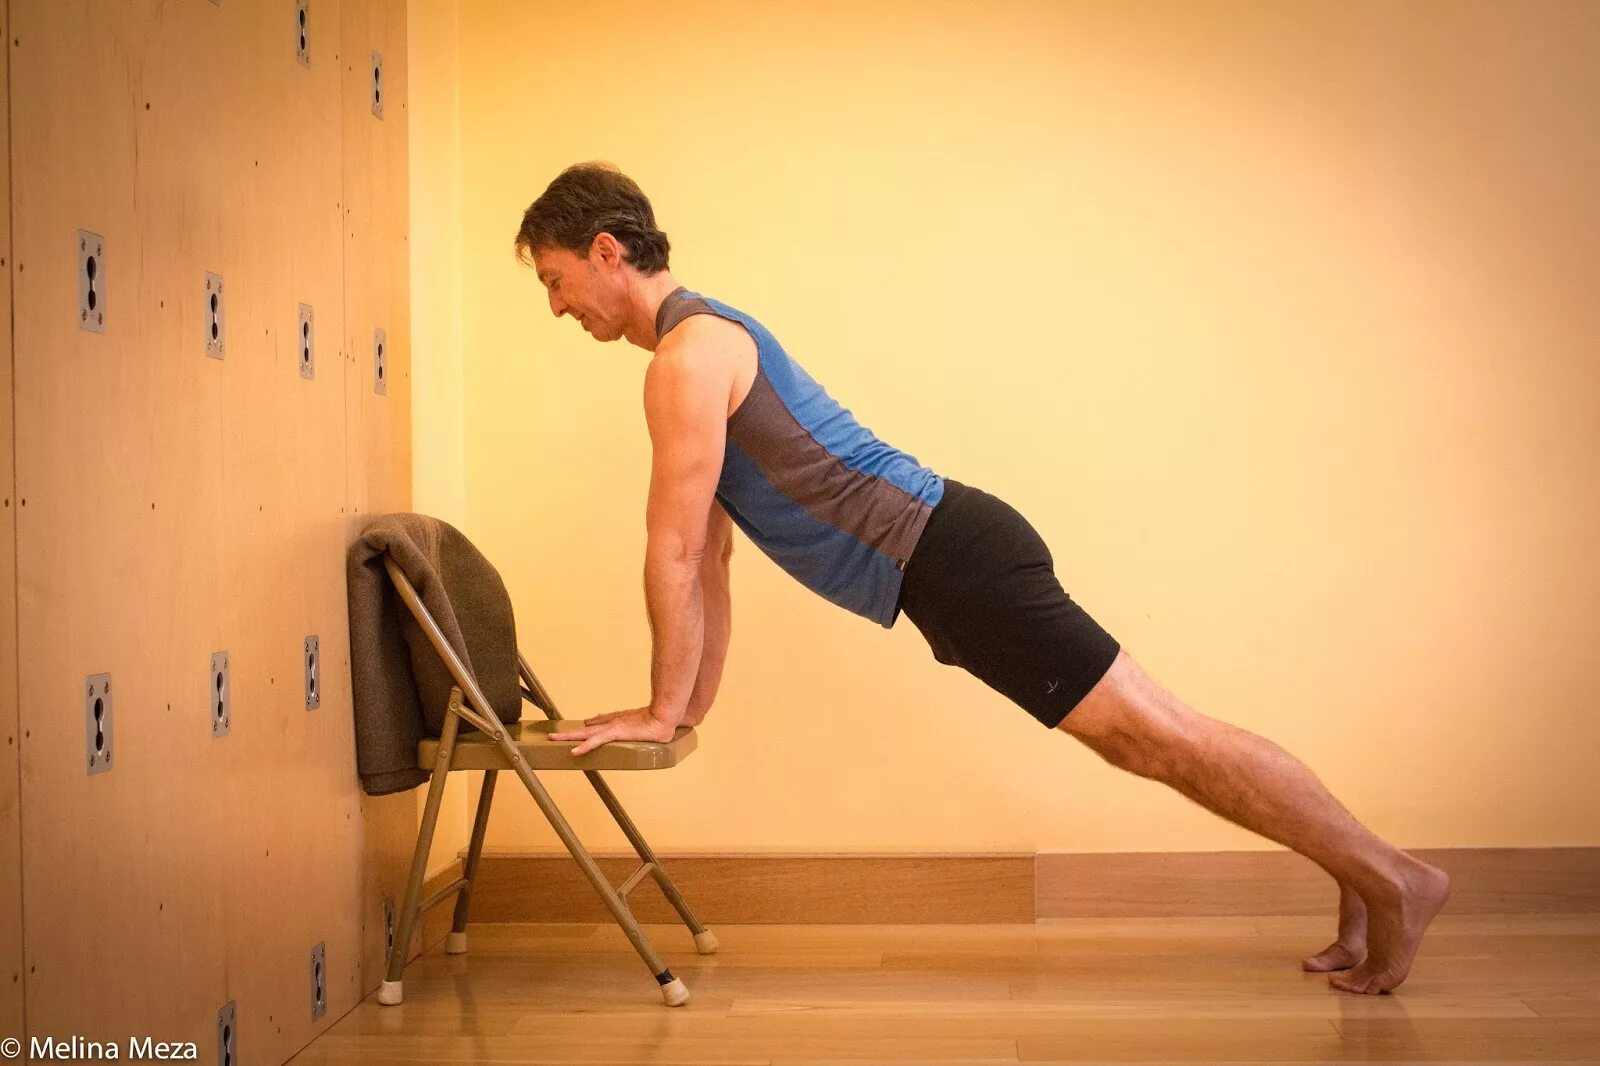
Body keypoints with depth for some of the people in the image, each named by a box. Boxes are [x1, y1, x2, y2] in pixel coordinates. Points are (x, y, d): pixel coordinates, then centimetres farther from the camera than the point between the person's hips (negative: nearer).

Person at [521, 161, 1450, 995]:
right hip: (943, 557, 10)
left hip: (949, 556, -10)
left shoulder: (688, 354, -13)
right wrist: (694, 703, 22)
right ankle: (1362, 873, 20)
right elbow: (707, 556, 22)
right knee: (1140, 738, 12)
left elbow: (674, 553, -14)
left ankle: (1395, 880, 6)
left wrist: (663, 710, -5)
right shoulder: (699, 343, 19)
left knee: (1162, 734, -4)